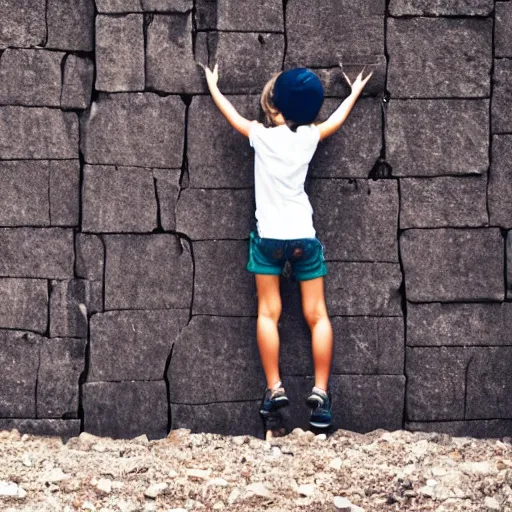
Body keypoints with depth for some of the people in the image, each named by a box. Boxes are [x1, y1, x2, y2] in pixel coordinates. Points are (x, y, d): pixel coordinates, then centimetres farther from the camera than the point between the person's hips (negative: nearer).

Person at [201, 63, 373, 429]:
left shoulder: (261, 136, -5)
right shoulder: (309, 137, 0)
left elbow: (233, 116, 15)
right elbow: (336, 121, 22)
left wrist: (213, 86, 33)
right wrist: (355, 93, 40)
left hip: (269, 238, -1)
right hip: (305, 237, 1)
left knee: (268, 313, 5)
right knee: (317, 315, 4)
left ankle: (274, 388, -2)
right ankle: (321, 391, -3)